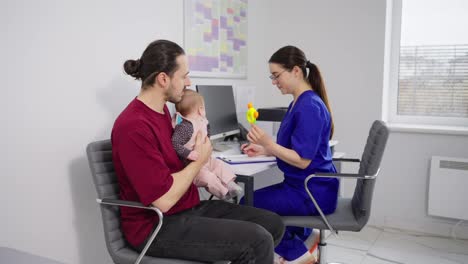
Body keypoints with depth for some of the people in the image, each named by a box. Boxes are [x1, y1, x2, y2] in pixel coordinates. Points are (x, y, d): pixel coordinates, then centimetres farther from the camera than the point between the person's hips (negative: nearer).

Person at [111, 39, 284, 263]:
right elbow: (164, 199, -24)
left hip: (190, 208, 9)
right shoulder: (134, 127, -22)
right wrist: (199, 160, -10)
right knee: (257, 240, -21)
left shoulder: (161, 109, 8)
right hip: (157, 226, -9)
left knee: (272, 224, 2)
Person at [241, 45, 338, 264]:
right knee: (258, 198, 21)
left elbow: (303, 160, -24)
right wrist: (264, 150, 7)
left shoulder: (309, 107, -23)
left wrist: (268, 143, -29)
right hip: (305, 186, 10)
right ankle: (302, 237, 20)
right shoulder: (298, 103, 9)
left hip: (312, 192, -10)